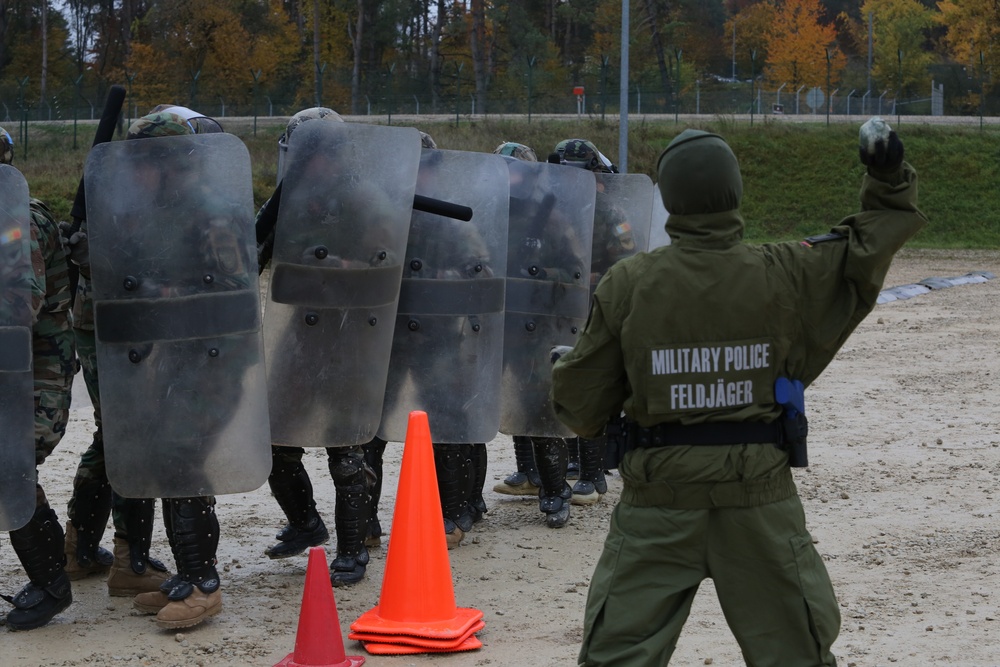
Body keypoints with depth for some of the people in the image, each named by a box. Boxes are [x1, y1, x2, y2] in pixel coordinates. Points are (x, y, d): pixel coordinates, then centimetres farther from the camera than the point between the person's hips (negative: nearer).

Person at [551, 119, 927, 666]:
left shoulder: (627, 285, -9)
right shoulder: (786, 275, -7)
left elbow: (583, 410, -2)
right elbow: (866, 249, 9)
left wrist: (561, 369, 18)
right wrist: (889, 181, 16)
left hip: (659, 503, -1)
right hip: (760, 501, 1)